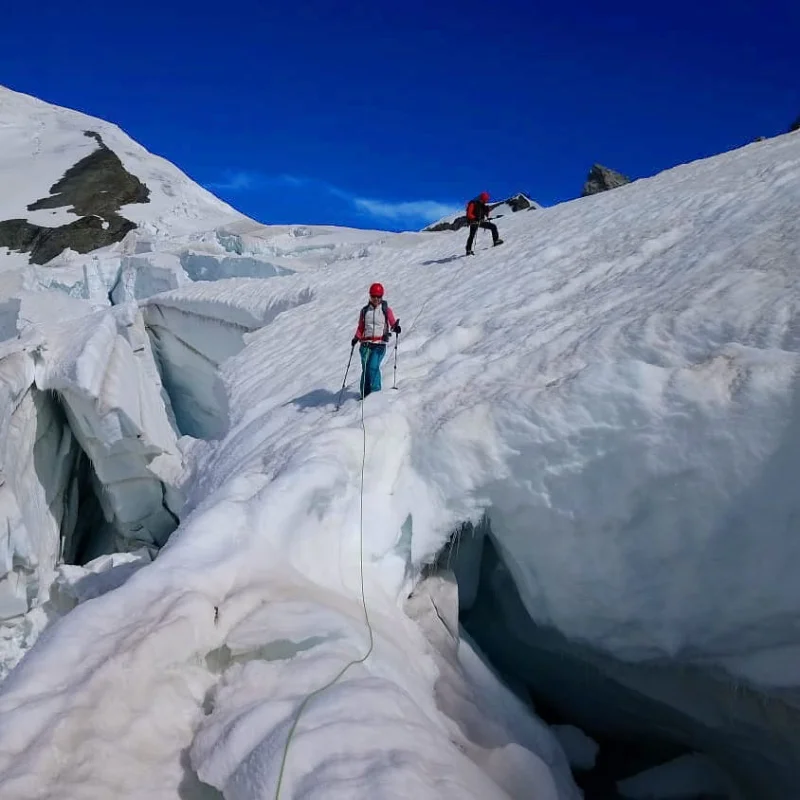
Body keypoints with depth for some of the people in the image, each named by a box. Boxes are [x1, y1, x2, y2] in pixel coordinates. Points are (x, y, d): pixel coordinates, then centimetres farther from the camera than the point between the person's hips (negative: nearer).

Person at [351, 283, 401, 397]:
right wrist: (356, 338, -1)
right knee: (365, 368, -2)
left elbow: (393, 324, 0)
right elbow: (361, 327, 16)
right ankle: (364, 395, 6)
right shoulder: (364, 311, 13)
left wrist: (395, 328, -23)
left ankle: (375, 391, -8)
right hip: (366, 344, 3)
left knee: (373, 367, -19)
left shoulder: (386, 310, 5)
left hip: (380, 344, -3)